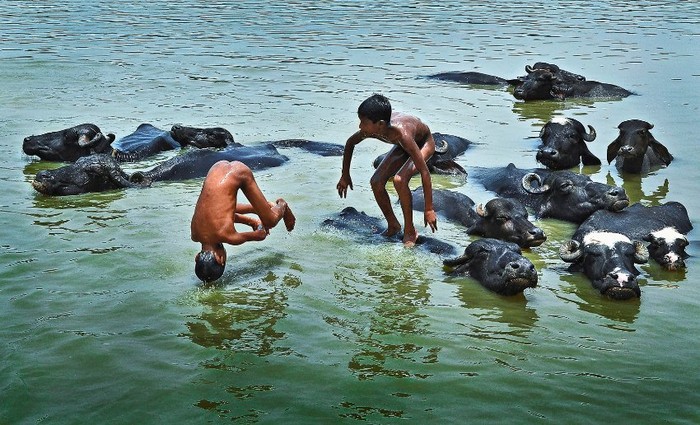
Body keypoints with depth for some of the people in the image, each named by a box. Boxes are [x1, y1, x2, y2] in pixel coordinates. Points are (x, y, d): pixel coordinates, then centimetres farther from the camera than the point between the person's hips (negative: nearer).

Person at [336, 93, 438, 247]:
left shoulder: (402, 134, -45)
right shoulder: (371, 130, -28)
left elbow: (424, 172, -41)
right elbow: (350, 143, -3)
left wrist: (429, 210, -38)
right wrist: (345, 176, 2)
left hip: (424, 143, -6)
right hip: (402, 147, 6)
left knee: (399, 180, -29)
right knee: (376, 182, -9)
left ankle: (410, 231, -11)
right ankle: (393, 226, 13)